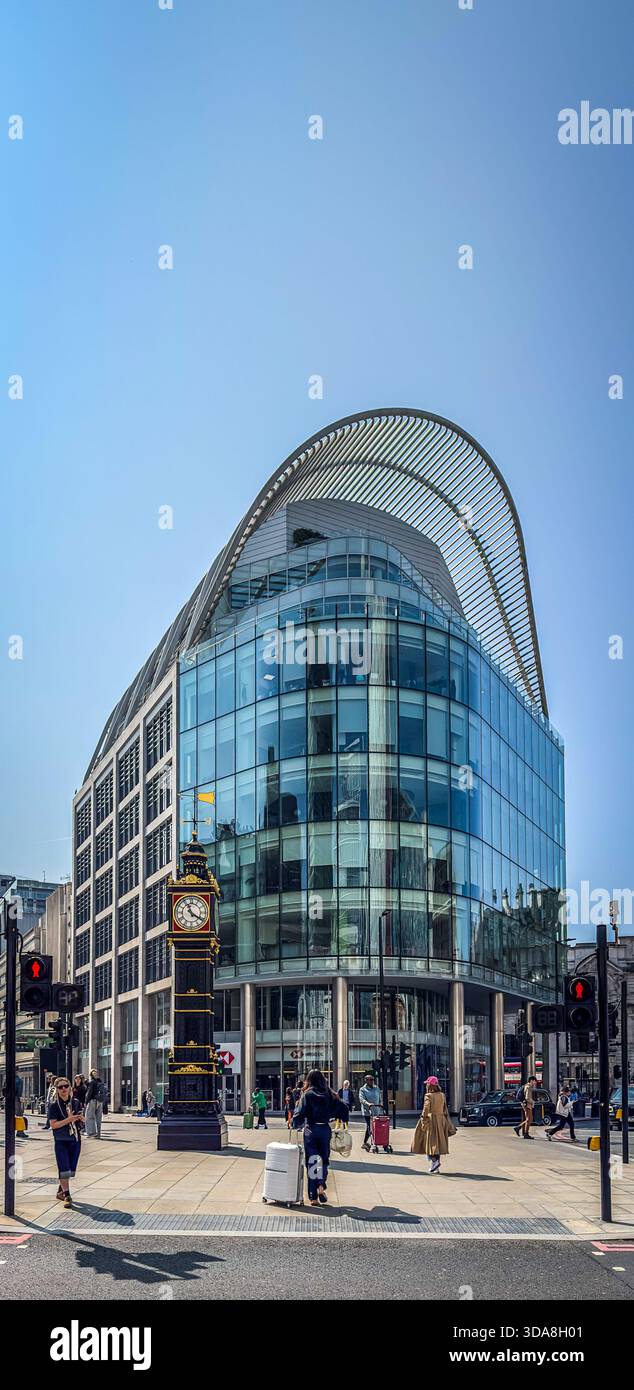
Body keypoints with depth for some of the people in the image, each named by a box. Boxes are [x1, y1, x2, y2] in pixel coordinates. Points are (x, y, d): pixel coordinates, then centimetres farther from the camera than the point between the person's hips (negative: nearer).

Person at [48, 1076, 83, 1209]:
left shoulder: (75, 1102, 5)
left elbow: (82, 1120, 16)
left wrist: (80, 1117, -8)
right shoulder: (54, 1105, -8)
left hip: (75, 1140, 4)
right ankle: (67, 1196, -1)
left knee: (71, 1169, 11)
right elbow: (53, 1125, -15)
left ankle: (60, 1191, 28)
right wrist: (69, 1119, -25)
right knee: (64, 1169, -8)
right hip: (61, 1141, -4)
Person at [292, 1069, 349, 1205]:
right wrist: (344, 1122, 16)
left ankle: (313, 1197, 3)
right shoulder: (329, 1094, 2)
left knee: (311, 1162, 4)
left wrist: (295, 1125, 4)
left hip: (311, 1130, -2)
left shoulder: (307, 1095, -7)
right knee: (324, 1159, 18)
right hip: (325, 1129, 2)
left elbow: (300, 1113, -12)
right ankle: (321, 1185, -4)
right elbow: (343, 1108, 1)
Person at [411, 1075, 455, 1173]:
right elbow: (445, 1110, 11)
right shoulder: (442, 1096, 7)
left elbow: (426, 1110, -15)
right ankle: (436, 1168, 13)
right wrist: (448, 1124, 17)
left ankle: (434, 1160, -19)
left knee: (430, 1142, 1)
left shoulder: (428, 1096, -11)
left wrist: (423, 1123, -10)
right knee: (437, 1143, 11)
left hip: (431, 1121, -6)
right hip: (441, 1120, 6)